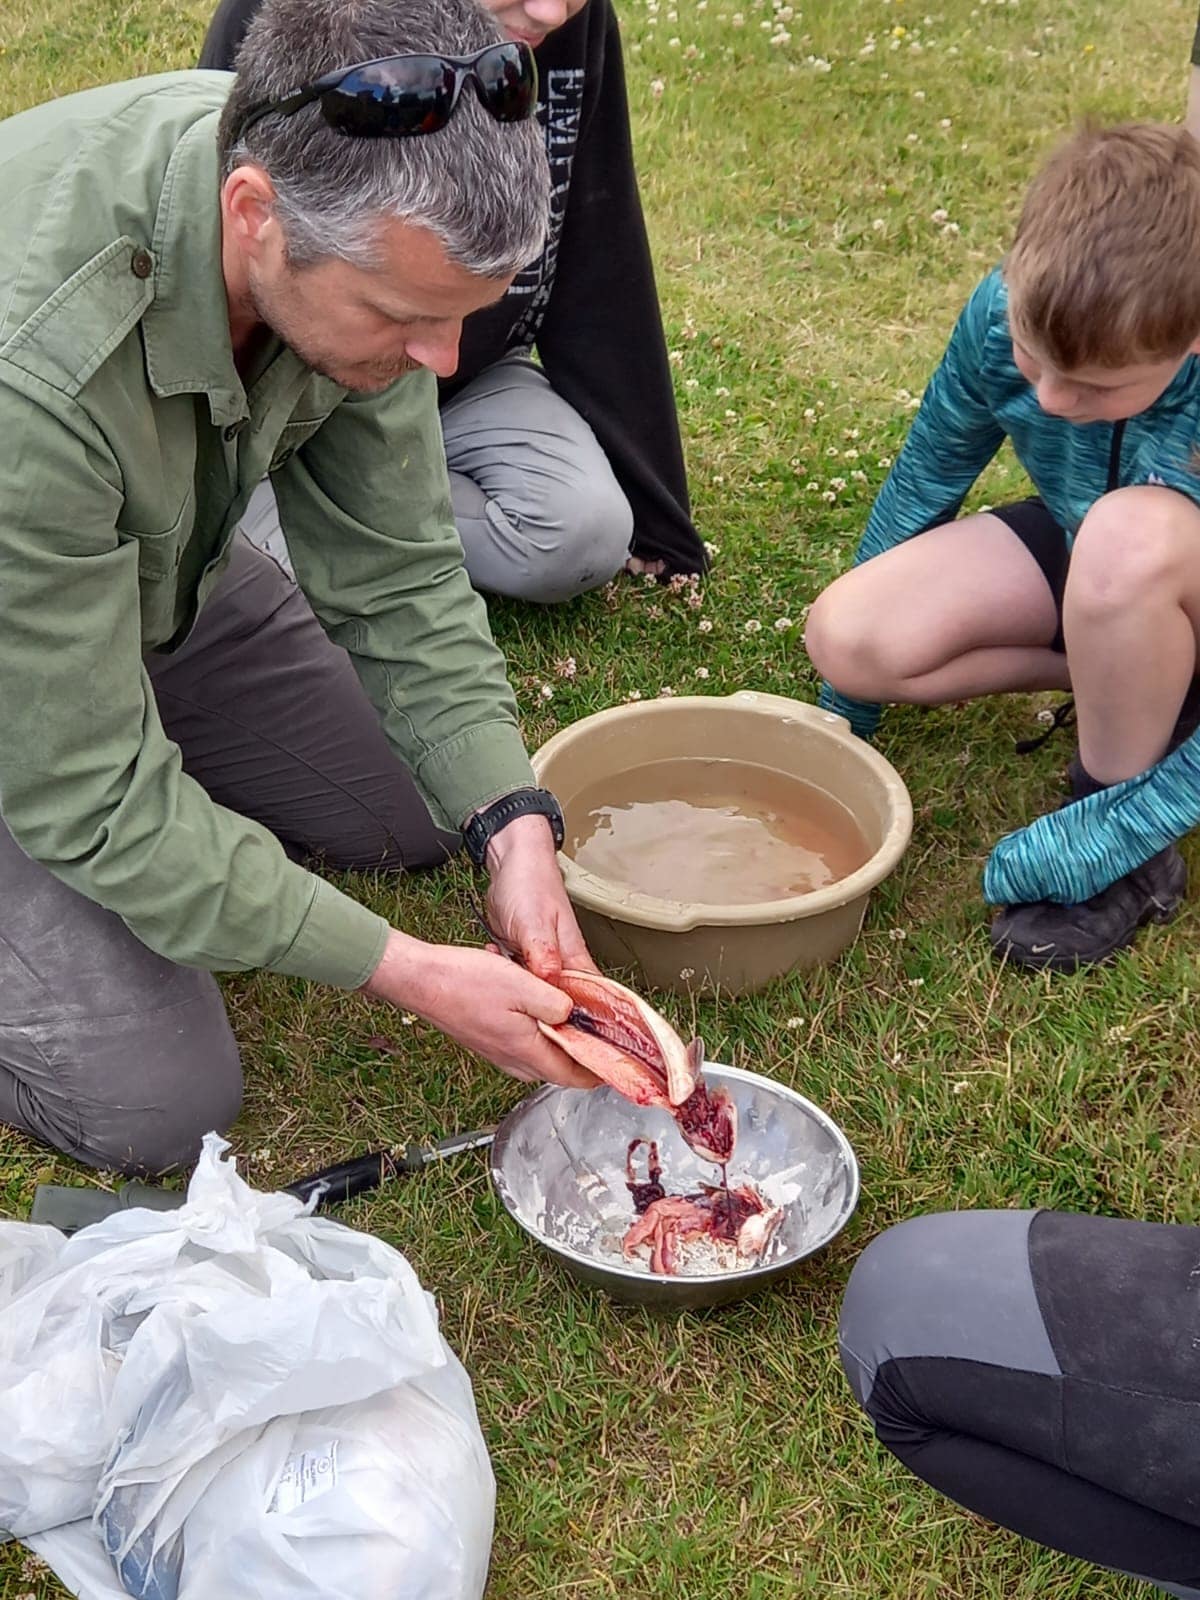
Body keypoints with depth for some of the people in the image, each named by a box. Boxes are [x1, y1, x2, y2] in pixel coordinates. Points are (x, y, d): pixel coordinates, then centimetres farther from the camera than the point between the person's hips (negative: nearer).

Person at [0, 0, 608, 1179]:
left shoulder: (355, 223, -22)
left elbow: (394, 571, -11)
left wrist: (513, 823, -21)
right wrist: (406, 974, -30)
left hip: (162, 583, 6)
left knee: (428, 806, 10)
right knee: (154, 1105, -13)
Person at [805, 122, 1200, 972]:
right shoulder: (1006, 313, -22)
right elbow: (927, 477, -4)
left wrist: (1115, 828, -32)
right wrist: (849, 705, 6)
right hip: (1080, 554, 5)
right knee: (846, 636, -18)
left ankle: (1121, 827, -17)